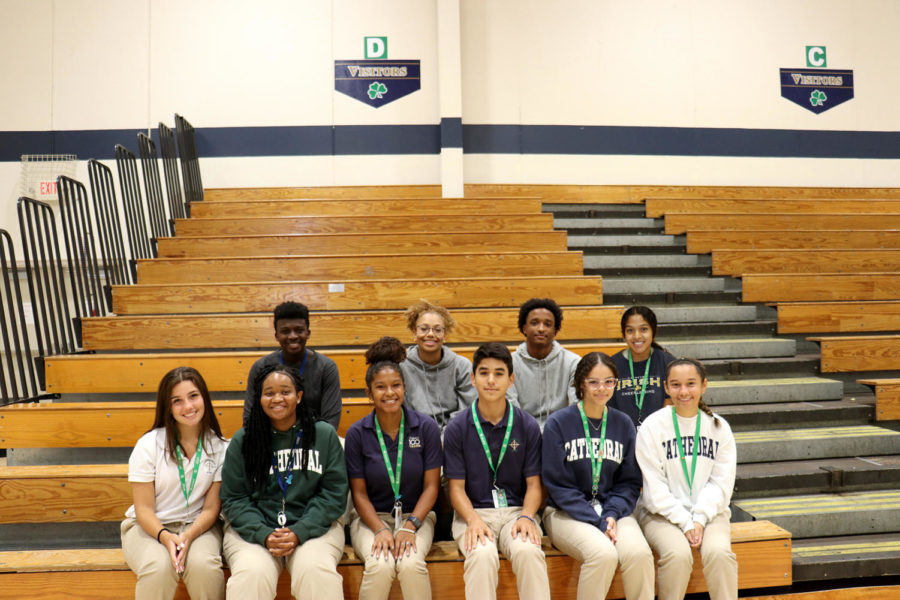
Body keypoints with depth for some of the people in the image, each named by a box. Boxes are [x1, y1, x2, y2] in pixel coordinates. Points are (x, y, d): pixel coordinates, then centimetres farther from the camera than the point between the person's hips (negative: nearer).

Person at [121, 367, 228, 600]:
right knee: (159, 567, -32)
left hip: (197, 526, 1)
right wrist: (165, 537, -26)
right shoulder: (149, 445, -7)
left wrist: (188, 536, -21)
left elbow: (211, 508, -2)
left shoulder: (220, 447, -4)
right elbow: (144, 509, -7)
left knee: (203, 565, -31)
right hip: (149, 527, -1)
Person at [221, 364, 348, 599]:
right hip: (253, 529, 1)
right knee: (251, 573, -30)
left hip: (314, 525, 0)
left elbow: (334, 494, 1)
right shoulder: (242, 440, 6)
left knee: (316, 570, -30)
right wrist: (264, 535, -13)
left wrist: (299, 532, -12)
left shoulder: (325, 435, 4)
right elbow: (233, 499, 3)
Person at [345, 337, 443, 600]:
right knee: (380, 566, -30)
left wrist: (410, 526, -14)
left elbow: (431, 486, -2)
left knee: (411, 564, -30)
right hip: (372, 517, 0)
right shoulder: (357, 433, -3)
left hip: (416, 514, 0)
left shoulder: (426, 427, -3)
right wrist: (380, 530, -15)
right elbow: (359, 492, -1)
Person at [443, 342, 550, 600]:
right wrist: (473, 520, -18)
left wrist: (527, 516, -14)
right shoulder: (457, 428, 0)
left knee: (529, 550, -31)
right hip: (474, 511, -1)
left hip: (516, 510, 1)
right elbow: (457, 487, 0)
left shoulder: (527, 425, 3)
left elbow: (534, 484, 5)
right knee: (482, 554, -32)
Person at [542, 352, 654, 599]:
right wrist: (598, 522, -15)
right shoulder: (558, 423, -6)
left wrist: (612, 514, -9)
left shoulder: (623, 424, 7)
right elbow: (558, 486, -7)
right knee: (603, 554, -30)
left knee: (639, 553, -26)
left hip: (613, 510, 3)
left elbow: (630, 481, 10)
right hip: (566, 512, -3)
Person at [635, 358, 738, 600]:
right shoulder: (652, 426, -5)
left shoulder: (719, 427, 4)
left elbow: (721, 482, 2)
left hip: (709, 511, 2)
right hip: (663, 513, -2)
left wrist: (700, 519, -11)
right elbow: (655, 487, -7)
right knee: (678, 554, -28)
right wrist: (685, 523, -14)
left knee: (719, 551, -26)